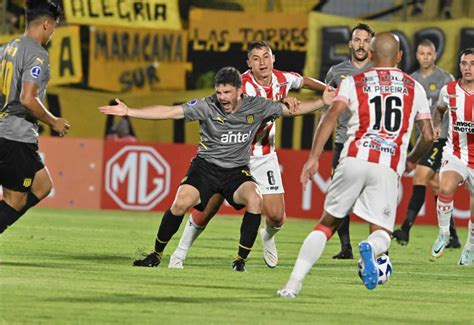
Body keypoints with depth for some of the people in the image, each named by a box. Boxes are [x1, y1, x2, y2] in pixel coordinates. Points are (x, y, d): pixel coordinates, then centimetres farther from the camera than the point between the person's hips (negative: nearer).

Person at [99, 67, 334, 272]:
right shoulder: (207, 106, -12)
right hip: (206, 166, -1)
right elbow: (169, 112, -15)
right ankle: (156, 254, -1)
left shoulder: (256, 107, -6)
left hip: (237, 170, 1)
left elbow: (293, 109, 5)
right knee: (180, 204, -23)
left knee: (255, 199, -29)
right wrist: (128, 112, -22)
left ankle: (241, 259, -15)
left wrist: (324, 102, -5)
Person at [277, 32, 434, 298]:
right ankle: (371, 248, -32)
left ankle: (294, 283, 5)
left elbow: (331, 116, -2)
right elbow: (428, 136, 15)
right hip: (388, 167, -1)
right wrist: (411, 161, 35)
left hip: (354, 159, 1)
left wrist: (313, 158, -5)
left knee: (328, 223, 14)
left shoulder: (354, 82, 13)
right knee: (381, 233, 6)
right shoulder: (414, 87, 16)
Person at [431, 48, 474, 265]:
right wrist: (436, 125, 3)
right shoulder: (449, 91, -2)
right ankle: (443, 233, -8)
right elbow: (440, 108, 22)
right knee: (446, 187, -29)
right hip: (455, 153, 0)